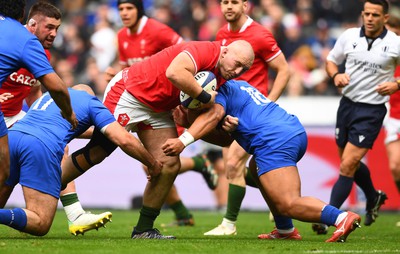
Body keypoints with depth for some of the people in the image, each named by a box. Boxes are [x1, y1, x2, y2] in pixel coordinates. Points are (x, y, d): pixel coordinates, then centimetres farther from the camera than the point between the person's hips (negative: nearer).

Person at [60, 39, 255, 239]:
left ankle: (143, 229, 8)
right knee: (96, 152, -5)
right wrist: (205, 97, -34)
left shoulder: (222, 78, 0)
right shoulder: (204, 51, -26)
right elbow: (174, 72, -46)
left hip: (159, 110, 8)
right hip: (129, 93, -8)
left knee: (169, 165, -1)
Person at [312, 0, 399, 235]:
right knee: (350, 163, 19)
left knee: (348, 165, -12)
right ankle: (374, 197, 46)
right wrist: (336, 75, -7)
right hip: (347, 103, 5)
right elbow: (331, 60, 14)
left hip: (372, 110, -5)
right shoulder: (349, 36, 0)